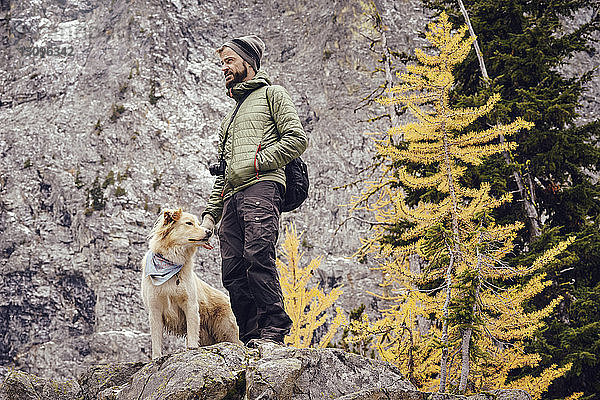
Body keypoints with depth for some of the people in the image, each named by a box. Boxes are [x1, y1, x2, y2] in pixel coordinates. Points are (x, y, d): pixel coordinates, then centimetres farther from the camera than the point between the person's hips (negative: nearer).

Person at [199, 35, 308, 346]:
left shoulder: (272, 94, 15)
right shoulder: (229, 118, 36)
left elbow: (297, 139, -1)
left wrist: (254, 163, -7)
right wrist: (210, 214, 20)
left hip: (262, 184, -7)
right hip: (232, 197, 7)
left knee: (257, 255, -26)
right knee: (232, 270, -6)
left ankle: (273, 328, -26)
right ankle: (251, 337, -7)